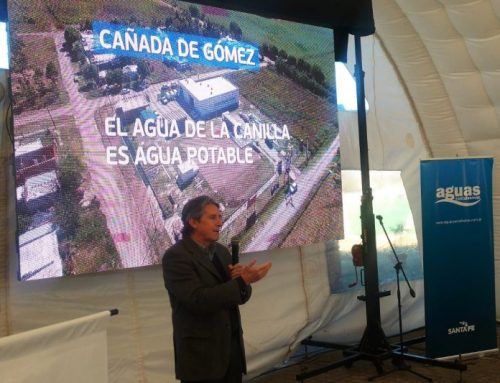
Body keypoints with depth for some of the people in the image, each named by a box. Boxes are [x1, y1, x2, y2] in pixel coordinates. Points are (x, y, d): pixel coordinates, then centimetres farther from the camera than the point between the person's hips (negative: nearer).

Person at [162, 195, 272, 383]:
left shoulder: (221, 251, 10)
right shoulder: (175, 256, -13)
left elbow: (239, 294, 11)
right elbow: (199, 300, -23)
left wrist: (240, 279, -11)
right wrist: (242, 280, -24)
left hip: (232, 346, 7)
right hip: (201, 353, -7)